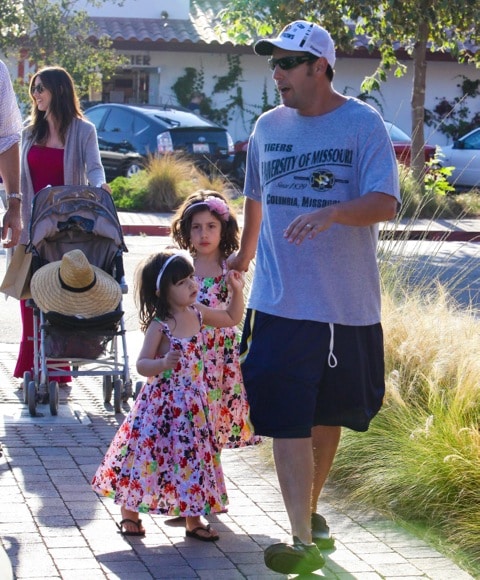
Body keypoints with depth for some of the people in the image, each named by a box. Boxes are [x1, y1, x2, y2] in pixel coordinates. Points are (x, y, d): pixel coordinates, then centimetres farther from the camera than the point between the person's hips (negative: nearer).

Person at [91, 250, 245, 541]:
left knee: (193, 456, 10)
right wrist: (163, 364, -37)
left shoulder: (197, 313, 2)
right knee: (150, 452, 2)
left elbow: (232, 319, 18)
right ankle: (129, 512, 20)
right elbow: (142, 365, -18)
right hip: (162, 404, -6)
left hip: (192, 404, 6)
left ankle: (193, 518, 22)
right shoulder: (159, 325, -17)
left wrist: (237, 291, 5)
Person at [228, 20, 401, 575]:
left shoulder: (363, 124, -6)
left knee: (328, 416, 13)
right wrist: (245, 253, 35)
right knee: (286, 420, -8)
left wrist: (330, 213, -33)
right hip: (280, 302, 2)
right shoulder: (268, 127, 7)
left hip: (348, 305, -2)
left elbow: (385, 202, -16)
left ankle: (311, 512, 35)